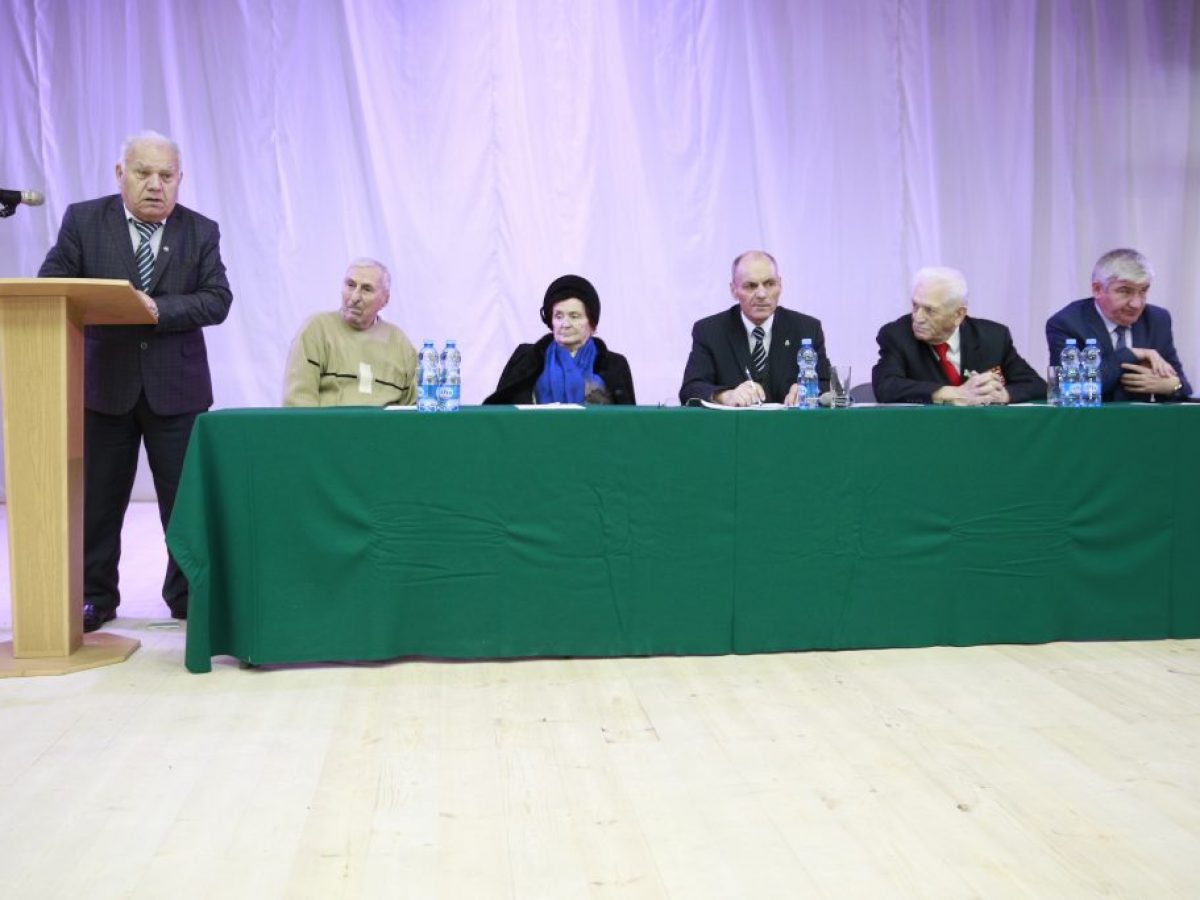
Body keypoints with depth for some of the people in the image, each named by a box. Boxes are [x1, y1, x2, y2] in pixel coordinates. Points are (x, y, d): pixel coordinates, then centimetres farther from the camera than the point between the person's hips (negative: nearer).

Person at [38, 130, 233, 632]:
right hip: (103, 382, 0)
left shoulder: (200, 232, 4)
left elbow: (217, 300, -5)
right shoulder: (83, 221, 3)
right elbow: (48, 284, 0)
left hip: (176, 385, 0)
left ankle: (188, 596, 18)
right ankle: (95, 598, 20)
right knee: (97, 498, 7)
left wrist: (160, 310, -20)